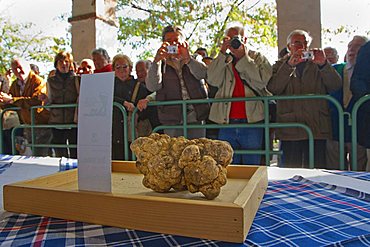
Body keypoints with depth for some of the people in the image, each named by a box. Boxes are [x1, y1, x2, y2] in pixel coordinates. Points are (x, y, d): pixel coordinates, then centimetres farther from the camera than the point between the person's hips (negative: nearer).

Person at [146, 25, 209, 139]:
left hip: (196, 118, 1)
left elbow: (203, 74, -6)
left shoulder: (193, 61, 16)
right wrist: (157, 60, -17)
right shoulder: (161, 64, 12)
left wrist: (187, 59, -21)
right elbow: (152, 86, -6)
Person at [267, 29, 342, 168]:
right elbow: (272, 89, -7)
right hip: (290, 130, -1)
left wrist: (324, 64, -12)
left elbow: (336, 86, 2)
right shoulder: (280, 66, 12)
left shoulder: (317, 65, 16)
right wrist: (289, 65, -15)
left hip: (317, 129, 2)